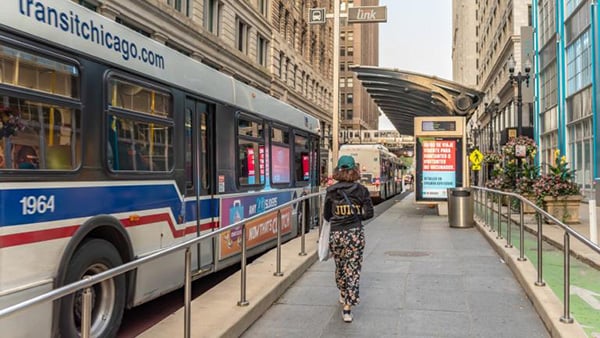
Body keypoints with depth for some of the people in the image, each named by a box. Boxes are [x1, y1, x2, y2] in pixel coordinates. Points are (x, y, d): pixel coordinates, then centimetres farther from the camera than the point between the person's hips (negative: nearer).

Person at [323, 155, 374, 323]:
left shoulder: (330, 191, 0)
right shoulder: (361, 190, -4)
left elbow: (326, 215, 6)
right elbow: (369, 213, -3)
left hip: (335, 234, 2)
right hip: (355, 234, -2)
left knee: (340, 267, 22)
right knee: (353, 269, 1)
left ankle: (343, 295, 41)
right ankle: (347, 307, -4)